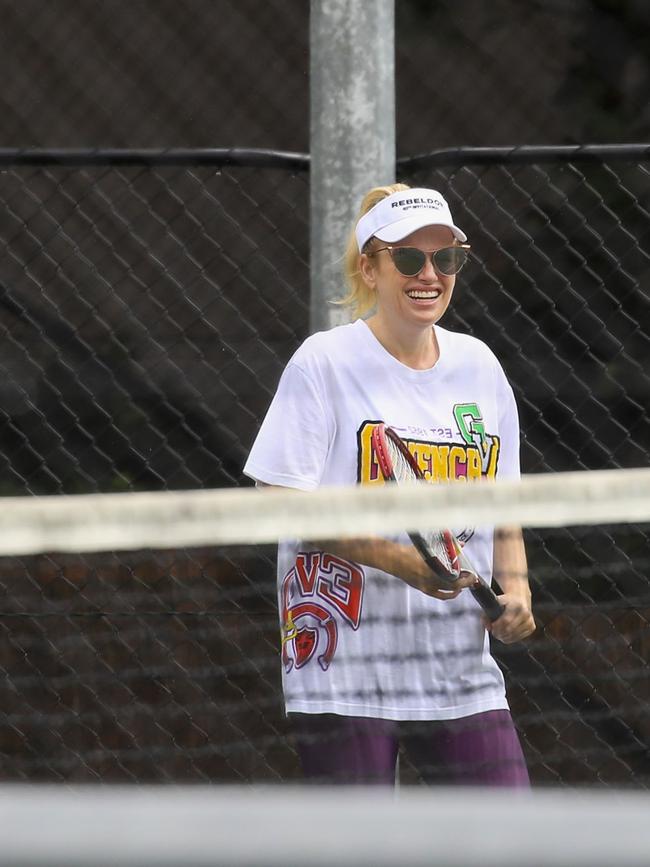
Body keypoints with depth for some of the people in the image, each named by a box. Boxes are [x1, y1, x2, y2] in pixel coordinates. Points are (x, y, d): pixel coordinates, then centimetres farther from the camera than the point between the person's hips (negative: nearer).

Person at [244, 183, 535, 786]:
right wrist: (398, 559, -20)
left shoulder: (478, 365, 12)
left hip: (463, 678, 5)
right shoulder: (325, 363, -4)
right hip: (346, 668, -5)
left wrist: (514, 589, 0)